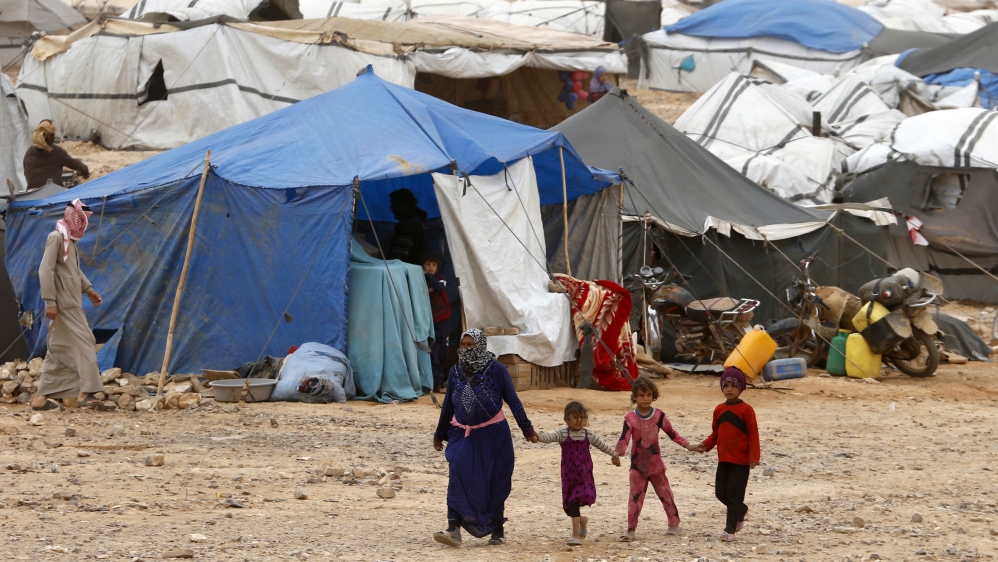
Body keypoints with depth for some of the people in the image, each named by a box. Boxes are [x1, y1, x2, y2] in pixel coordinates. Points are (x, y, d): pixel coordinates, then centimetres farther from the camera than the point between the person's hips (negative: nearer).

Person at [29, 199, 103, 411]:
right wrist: (50, 301, -23)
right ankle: (85, 392, -11)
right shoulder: (56, 237, -13)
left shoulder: (69, 239, 16)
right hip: (62, 304, -9)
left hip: (71, 304, 9)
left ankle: (41, 396, 8)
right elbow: (46, 270, -19)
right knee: (81, 343, -10)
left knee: (60, 350, 7)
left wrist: (89, 289, 24)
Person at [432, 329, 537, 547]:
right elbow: (448, 405, 14)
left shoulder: (496, 369, -6)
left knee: (494, 483, 4)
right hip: (462, 434, 3)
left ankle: (497, 529, 17)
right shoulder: (456, 371, 5)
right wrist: (440, 434, 20)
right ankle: (454, 530, -19)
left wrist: (527, 428, -6)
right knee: (458, 478, -12)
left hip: (492, 434, -3)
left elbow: (512, 400, -4)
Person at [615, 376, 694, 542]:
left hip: (655, 464, 1)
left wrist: (686, 444, -5)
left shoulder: (659, 416, -3)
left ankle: (674, 524, 28)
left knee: (665, 494, 12)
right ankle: (631, 531, -4)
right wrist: (618, 452, -32)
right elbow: (624, 438, -15)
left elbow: (671, 433, 4)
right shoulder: (630, 418, -7)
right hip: (637, 465, -1)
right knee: (635, 498, -4)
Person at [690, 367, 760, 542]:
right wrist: (705, 445, -4)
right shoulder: (719, 410, 8)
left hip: (741, 461, -6)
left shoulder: (746, 410, -9)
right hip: (723, 460, 6)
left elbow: (753, 435, -10)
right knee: (721, 493, 8)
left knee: (734, 495, -4)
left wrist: (754, 458, -17)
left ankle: (730, 530, 3)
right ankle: (741, 510, 35)